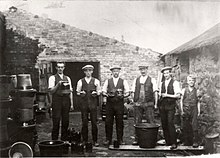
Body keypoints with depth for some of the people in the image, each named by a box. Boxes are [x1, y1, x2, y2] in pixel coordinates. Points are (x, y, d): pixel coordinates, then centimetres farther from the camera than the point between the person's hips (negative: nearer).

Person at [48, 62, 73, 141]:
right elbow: (51, 91, -5)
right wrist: (58, 84, -18)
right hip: (57, 101, -4)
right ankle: (54, 140, 5)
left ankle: (64, 139, 16)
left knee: (65, 121, 6)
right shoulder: (52, 78, 2)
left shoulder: (67, 78, 15)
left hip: (66, 101, 4)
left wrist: (71, 104, 7)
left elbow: (70, 91, 13)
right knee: (56, 121, -4)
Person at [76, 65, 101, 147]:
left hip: (93, 103, -1)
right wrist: (81, 93, -7)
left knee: (94, 122, -2)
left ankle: (95, 141, 7)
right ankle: (84, 140, 12)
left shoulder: (96, 81, 9)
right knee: (84, 122, 2)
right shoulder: (80, 81, 10)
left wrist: (96, 93, -9)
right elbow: (77, 92, 14)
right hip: (83, 103, 1)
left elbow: (99, 91, 12)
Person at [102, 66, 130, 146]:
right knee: (108, 122, 0)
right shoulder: (107, 81, 11)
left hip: (119, 103, 0)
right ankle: (108, 139, 9)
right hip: (109, 103, 0)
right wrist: (106, 95, -10)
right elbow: (104, 91, 10)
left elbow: (127, 92, 6)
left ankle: (120, 139, 11)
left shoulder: (123, 81, 9)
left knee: (119, 122, 2)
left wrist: (123, 95, -13)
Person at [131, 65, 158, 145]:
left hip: (149, 104, -2)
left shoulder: (152, 80, 5)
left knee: (151, 122, -3)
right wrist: (135, 101, 2)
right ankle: (136, 139, 12)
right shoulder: (136, 80, 13)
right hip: (138, 104, 3)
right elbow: (133, 92, 13)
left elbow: (155, 92, 1)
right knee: (137, 122, 5)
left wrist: (156, 104, -5)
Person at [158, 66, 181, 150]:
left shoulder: (175, 83, -1)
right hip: (162, 106, 5)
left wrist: (167, 95, -12)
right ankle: (167, 142, 14)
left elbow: (178, 95, -7)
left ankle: (174, 143, -5)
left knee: (170, 123, -12)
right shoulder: (162, 83, 16)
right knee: (164, 124, 4)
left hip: (170, 106, -5)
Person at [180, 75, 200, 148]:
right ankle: (187, 142, 13)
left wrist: (199, 111, 2)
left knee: (194, 126, -6)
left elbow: (198, 102, 9)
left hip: (194, 109, -1)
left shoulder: (196, 91, 8)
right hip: (185, 109, 1)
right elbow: (181, 101, 8)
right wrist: (182, 110, 0)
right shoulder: (184, 90, 9)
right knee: (185, 126, 3)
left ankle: (195, 142, -2)